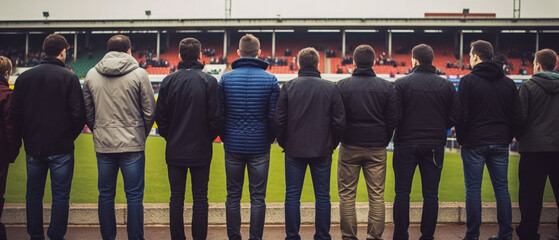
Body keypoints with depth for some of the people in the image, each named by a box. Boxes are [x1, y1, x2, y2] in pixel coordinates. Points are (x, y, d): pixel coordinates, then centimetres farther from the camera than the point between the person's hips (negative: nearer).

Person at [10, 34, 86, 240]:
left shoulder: (24, 77, 3)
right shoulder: (69, 77, -10)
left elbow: (14, 114, 5)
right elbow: (78, 115, -13)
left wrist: (26, 137, 14)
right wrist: (70, 137, 3)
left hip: (33, 148, 4)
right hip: (61, 148, -4)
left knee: (34, 195, 14)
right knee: (60, 196, 4)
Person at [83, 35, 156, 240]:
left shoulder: (91, 75, 4)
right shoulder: (139, 74, -6)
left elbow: (87, 112, 8)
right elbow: (149, 111, -4)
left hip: (103, 145, 3)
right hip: (132, 145, -3)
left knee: (106, 195, 12)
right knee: (134, 196, 4)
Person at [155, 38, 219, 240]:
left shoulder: (168, 81, -1)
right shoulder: (209, 81, -7)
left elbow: (160, 116, 1)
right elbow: (214, 117, -8)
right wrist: (208, 139, 8)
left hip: (175, 150, 2)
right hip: (201, 150, -2)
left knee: (176, 197, 9)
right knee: (200, 198, 6)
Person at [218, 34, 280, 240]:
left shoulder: (225, 79, -2)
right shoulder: (270, 80, -4)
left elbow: (219, 114, 0)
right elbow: (273, 116, -4)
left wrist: (225, 138, 13)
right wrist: (270, 138, 10)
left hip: (233, 146, 1)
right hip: (259, 146, -1)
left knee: (233, 196, 10)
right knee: (258, 198, 5)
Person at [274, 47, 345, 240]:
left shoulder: (288, 87, -3)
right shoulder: (331, 88, -2)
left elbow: (279, 121, -4)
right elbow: (339, 122, -2)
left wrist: (284, 144, 10)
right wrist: (332, 144, 10)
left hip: (294, 151, 0)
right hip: (322, 151, 1)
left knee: (292, 195, 8)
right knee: (322, 196, 8)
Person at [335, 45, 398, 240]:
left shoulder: (342, 86, -3)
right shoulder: (387, 87, 1)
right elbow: (393, 119, 2)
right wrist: (384, 142, 13)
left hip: (349, 147, -1)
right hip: (377, 149, 1)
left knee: (347, 195, 7)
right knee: (377, 195, 7)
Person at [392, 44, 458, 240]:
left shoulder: (401, 84, -6)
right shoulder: (447, 86, 4)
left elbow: (394, 115, -11)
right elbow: (454, 118, 2)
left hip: (406, 144, -2)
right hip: (434, 146, 2)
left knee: (402, 193, 5)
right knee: (431, 194, 9)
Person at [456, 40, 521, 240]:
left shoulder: (468, 81, -7)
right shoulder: (508, 83, 8)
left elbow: (461, 115, -10)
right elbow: (516, 116, 8)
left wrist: (461, 139, 2)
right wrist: (507, 138, 15)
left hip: (474, 144, -4)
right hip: (500, 144, 5)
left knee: (473, 189, 1)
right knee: (502, 188, 10)